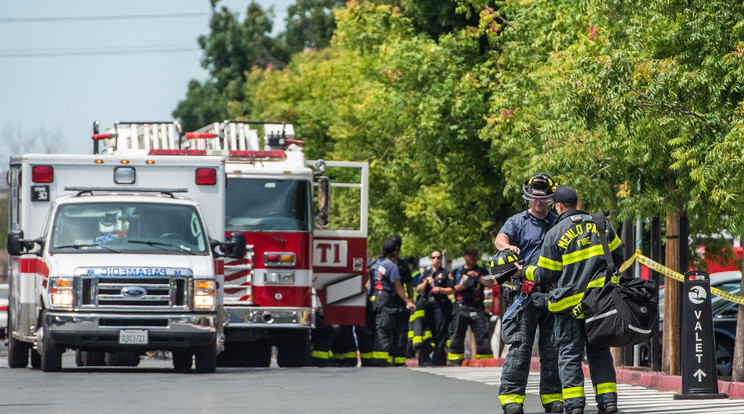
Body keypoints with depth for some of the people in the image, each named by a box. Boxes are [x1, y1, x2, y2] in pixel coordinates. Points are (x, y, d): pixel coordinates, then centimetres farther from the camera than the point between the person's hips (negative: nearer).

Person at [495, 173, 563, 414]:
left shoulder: (558, 223, 17)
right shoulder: (518, 222, 8)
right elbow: (500, 239, -11)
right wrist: (507, 246, -34)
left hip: (553, 293, 3)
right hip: (526, 293, -3)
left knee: (552, 348, 5)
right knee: (520, 346, -7)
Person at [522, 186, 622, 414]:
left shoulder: (555, 234, -7)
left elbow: (545, 275, -4)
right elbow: (617, 255, 14)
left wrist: (526, 272, 16)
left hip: (570, 301, -4)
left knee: (569, 354, 3)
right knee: (599, 351, 13)